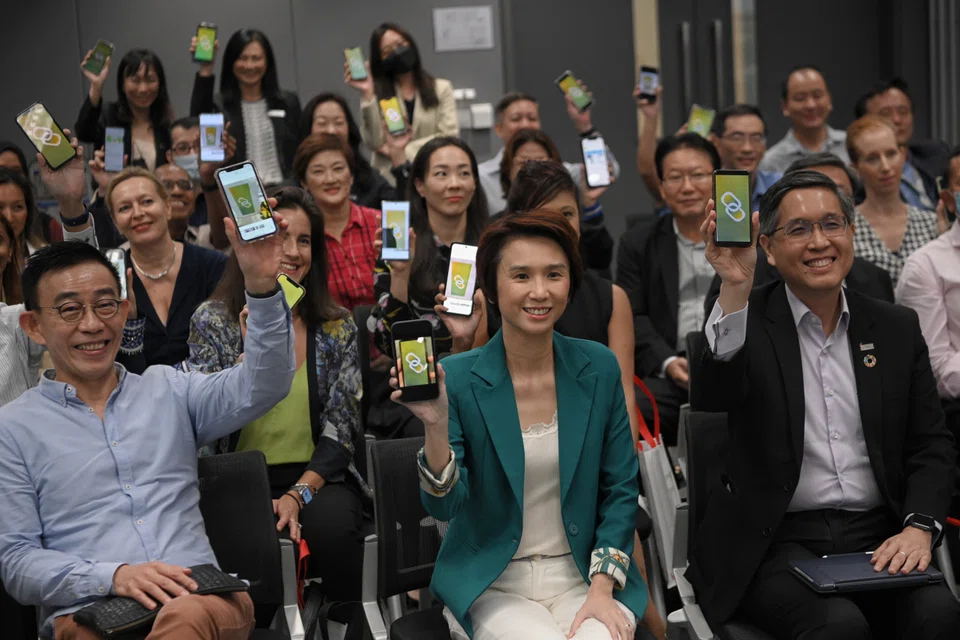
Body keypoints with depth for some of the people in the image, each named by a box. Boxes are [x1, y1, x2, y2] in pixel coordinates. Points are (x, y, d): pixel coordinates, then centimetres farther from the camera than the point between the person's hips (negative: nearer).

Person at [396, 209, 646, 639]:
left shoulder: (599, 368, -1)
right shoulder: (458, 378, -8)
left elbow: (620, 489, 4)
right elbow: (444, 507, -10)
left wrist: (602, 588, -7)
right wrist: (436, 426, -27)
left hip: (580, 576, 2)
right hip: (492, 585, -2)